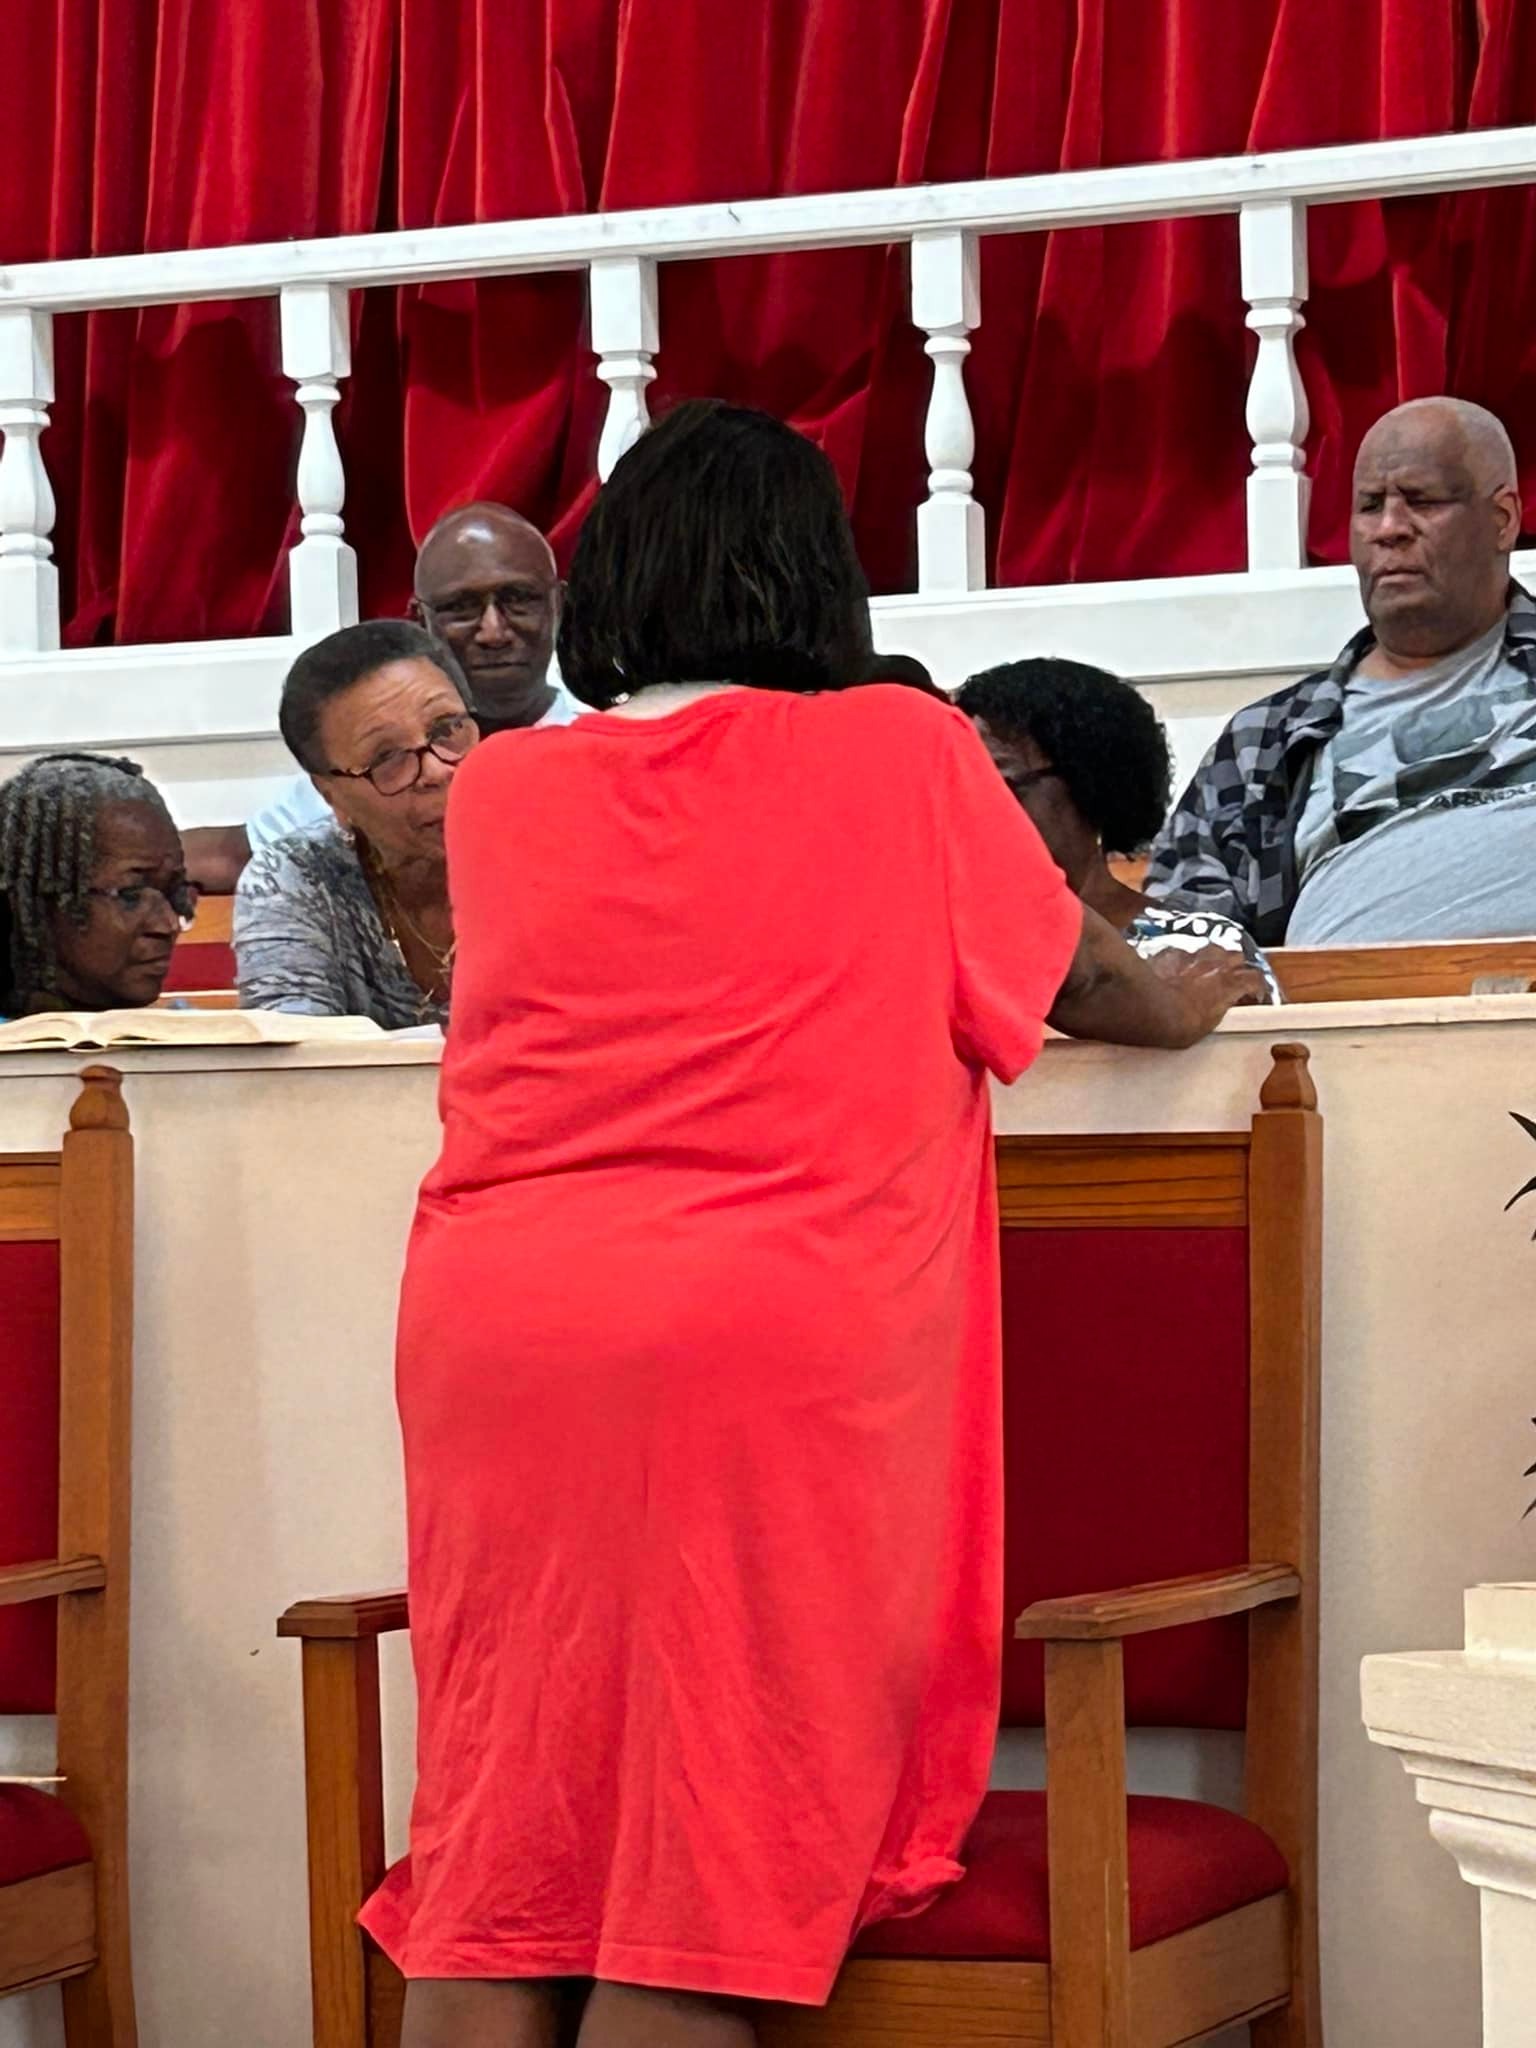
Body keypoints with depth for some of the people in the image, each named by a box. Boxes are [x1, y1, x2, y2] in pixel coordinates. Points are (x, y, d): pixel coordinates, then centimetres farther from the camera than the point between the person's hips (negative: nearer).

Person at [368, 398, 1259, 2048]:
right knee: (709, 1877, -2)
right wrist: (1188, 1001, 41)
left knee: (490, 1868, 4)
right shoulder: (901, 755, 4)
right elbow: (1077, 980, 19)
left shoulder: (497, 792, 13)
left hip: (491, 1339, 3)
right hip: (774, 1353, -3)